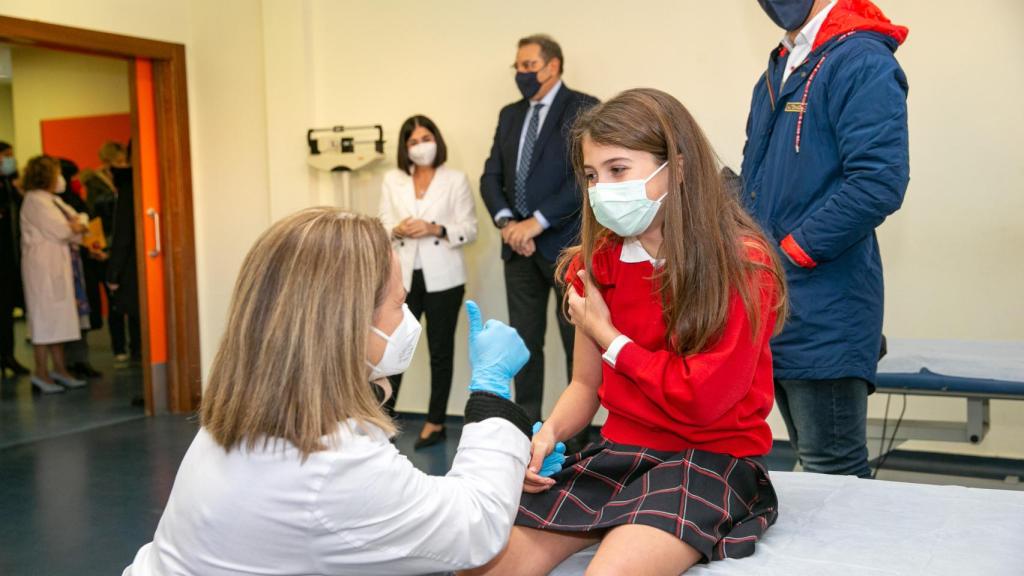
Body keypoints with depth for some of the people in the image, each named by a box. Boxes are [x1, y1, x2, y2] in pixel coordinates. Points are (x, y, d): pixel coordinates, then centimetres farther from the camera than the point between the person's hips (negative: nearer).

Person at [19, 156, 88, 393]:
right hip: (43, 264, -9)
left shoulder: (52, 199, 17)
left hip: (57, 263, 9)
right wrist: (76, 227, 1)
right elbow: (60, 230, -19)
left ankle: (59, 369, 16)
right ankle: (41, 372, 1)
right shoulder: (35, 200, -11)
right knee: (45, 315, -5)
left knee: (58, 316, 11)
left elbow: (75, 220, 12)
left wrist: (74, 226, -10)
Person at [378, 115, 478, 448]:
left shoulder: (456, 180, 2)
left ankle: (435, 423, 17)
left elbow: (470, 230, -3)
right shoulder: (392, 180, 10)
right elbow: (382, 226, 8)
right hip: (404, 277, 2)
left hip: (442, 278, -2)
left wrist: (435, 229, -18)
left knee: (441, 350, 7)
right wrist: (398, 231, -14)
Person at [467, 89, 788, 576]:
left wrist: (608, 336, -9)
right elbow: (586, 384, 9)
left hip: (711, 457, -5)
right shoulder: (598, 261, 4)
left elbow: (702, 399, -17)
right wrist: (546, 435, -12)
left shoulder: (742, 265, -14)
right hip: (618, 451, 5)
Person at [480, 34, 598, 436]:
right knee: (525, 342, 9)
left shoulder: (583, 108, -3)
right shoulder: (510, 115, 16)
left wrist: (537, 221, -17)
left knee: (577, 342, 1)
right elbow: (491, 176, 11)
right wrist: (506, 222, -8)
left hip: (566, 243, -6)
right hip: (519, 246, 6)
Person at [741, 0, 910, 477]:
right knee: (810, 461, 17)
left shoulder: (861, 62, -10)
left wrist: (788, 253, -16)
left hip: (825, 316, -8)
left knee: (834, 475, -1)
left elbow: (880, 182, -21)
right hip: (771, 304, 9)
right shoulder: (777, 73, 16)